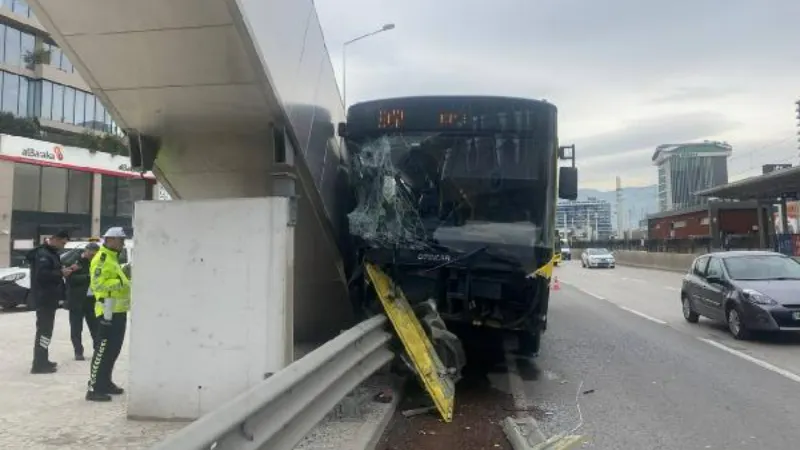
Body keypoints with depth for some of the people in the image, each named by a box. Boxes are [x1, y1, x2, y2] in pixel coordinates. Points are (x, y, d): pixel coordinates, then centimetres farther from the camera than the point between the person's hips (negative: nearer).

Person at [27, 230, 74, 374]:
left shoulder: (51, 253, 16)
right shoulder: (42, 254, -16)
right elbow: (41, 274, -27)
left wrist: (63, 270, 6)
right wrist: (61, 273, -21)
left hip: (49, 298, 10)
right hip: (44, 298, -10)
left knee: (46, 329, 15)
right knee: (44, 330, -9)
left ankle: (43, 361, 23)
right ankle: (38, 364, -7)